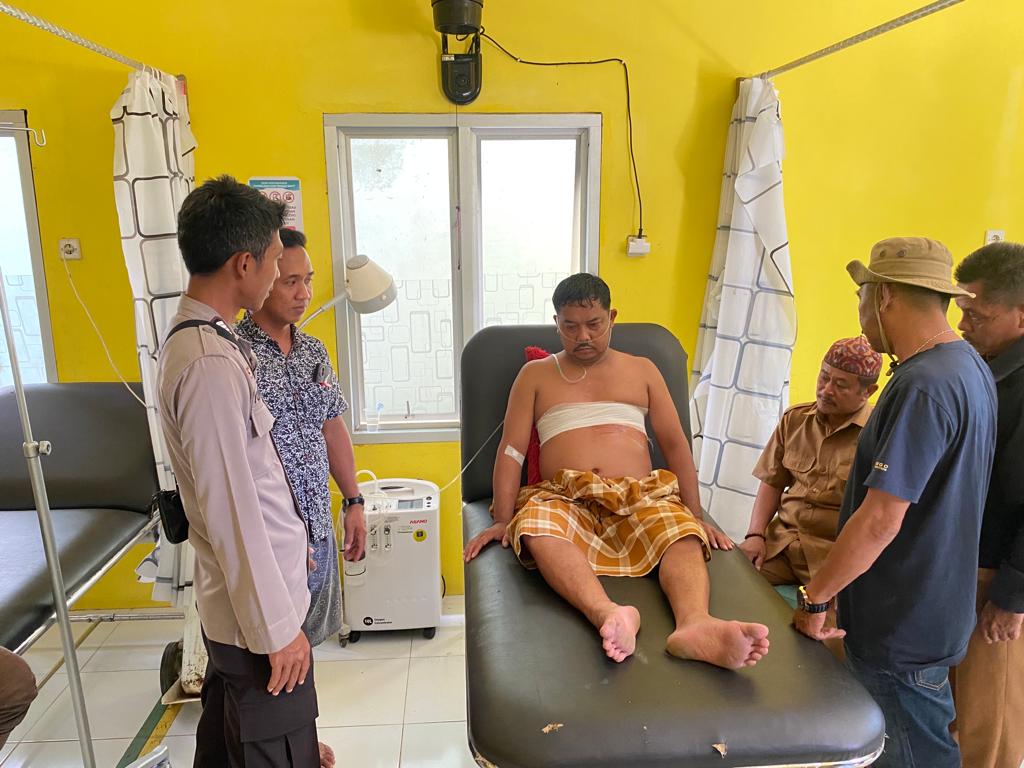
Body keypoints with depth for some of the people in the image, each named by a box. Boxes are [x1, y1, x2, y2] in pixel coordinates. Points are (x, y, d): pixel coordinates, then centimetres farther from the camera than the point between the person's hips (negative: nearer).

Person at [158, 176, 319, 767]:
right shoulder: (212, 364, -26)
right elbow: (230, 511, -26)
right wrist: (278, 628, -18)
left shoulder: (199, 337, 5)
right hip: (257, 606, -9)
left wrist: (291, 535, 21)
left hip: (235, 598, 10)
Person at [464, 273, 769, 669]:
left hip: (640, 497, 2)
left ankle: (694, 625, -56)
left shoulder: (641, 369, 22)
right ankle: (609, 615, -57)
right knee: (537, 528, -37)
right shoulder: (535, 375, 18)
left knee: (684, 535, -32)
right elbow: (511, 450, 9)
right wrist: (503, 520, -5)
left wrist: (696, 516, 4)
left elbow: (675, 444, 15)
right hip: (565, 498, -1)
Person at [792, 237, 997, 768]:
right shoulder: (968, 366, 7)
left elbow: (881, 521, -29)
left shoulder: (922, 387, -26)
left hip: (903, 628, -9)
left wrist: (815, 598, -18)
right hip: (931, 611, 9)